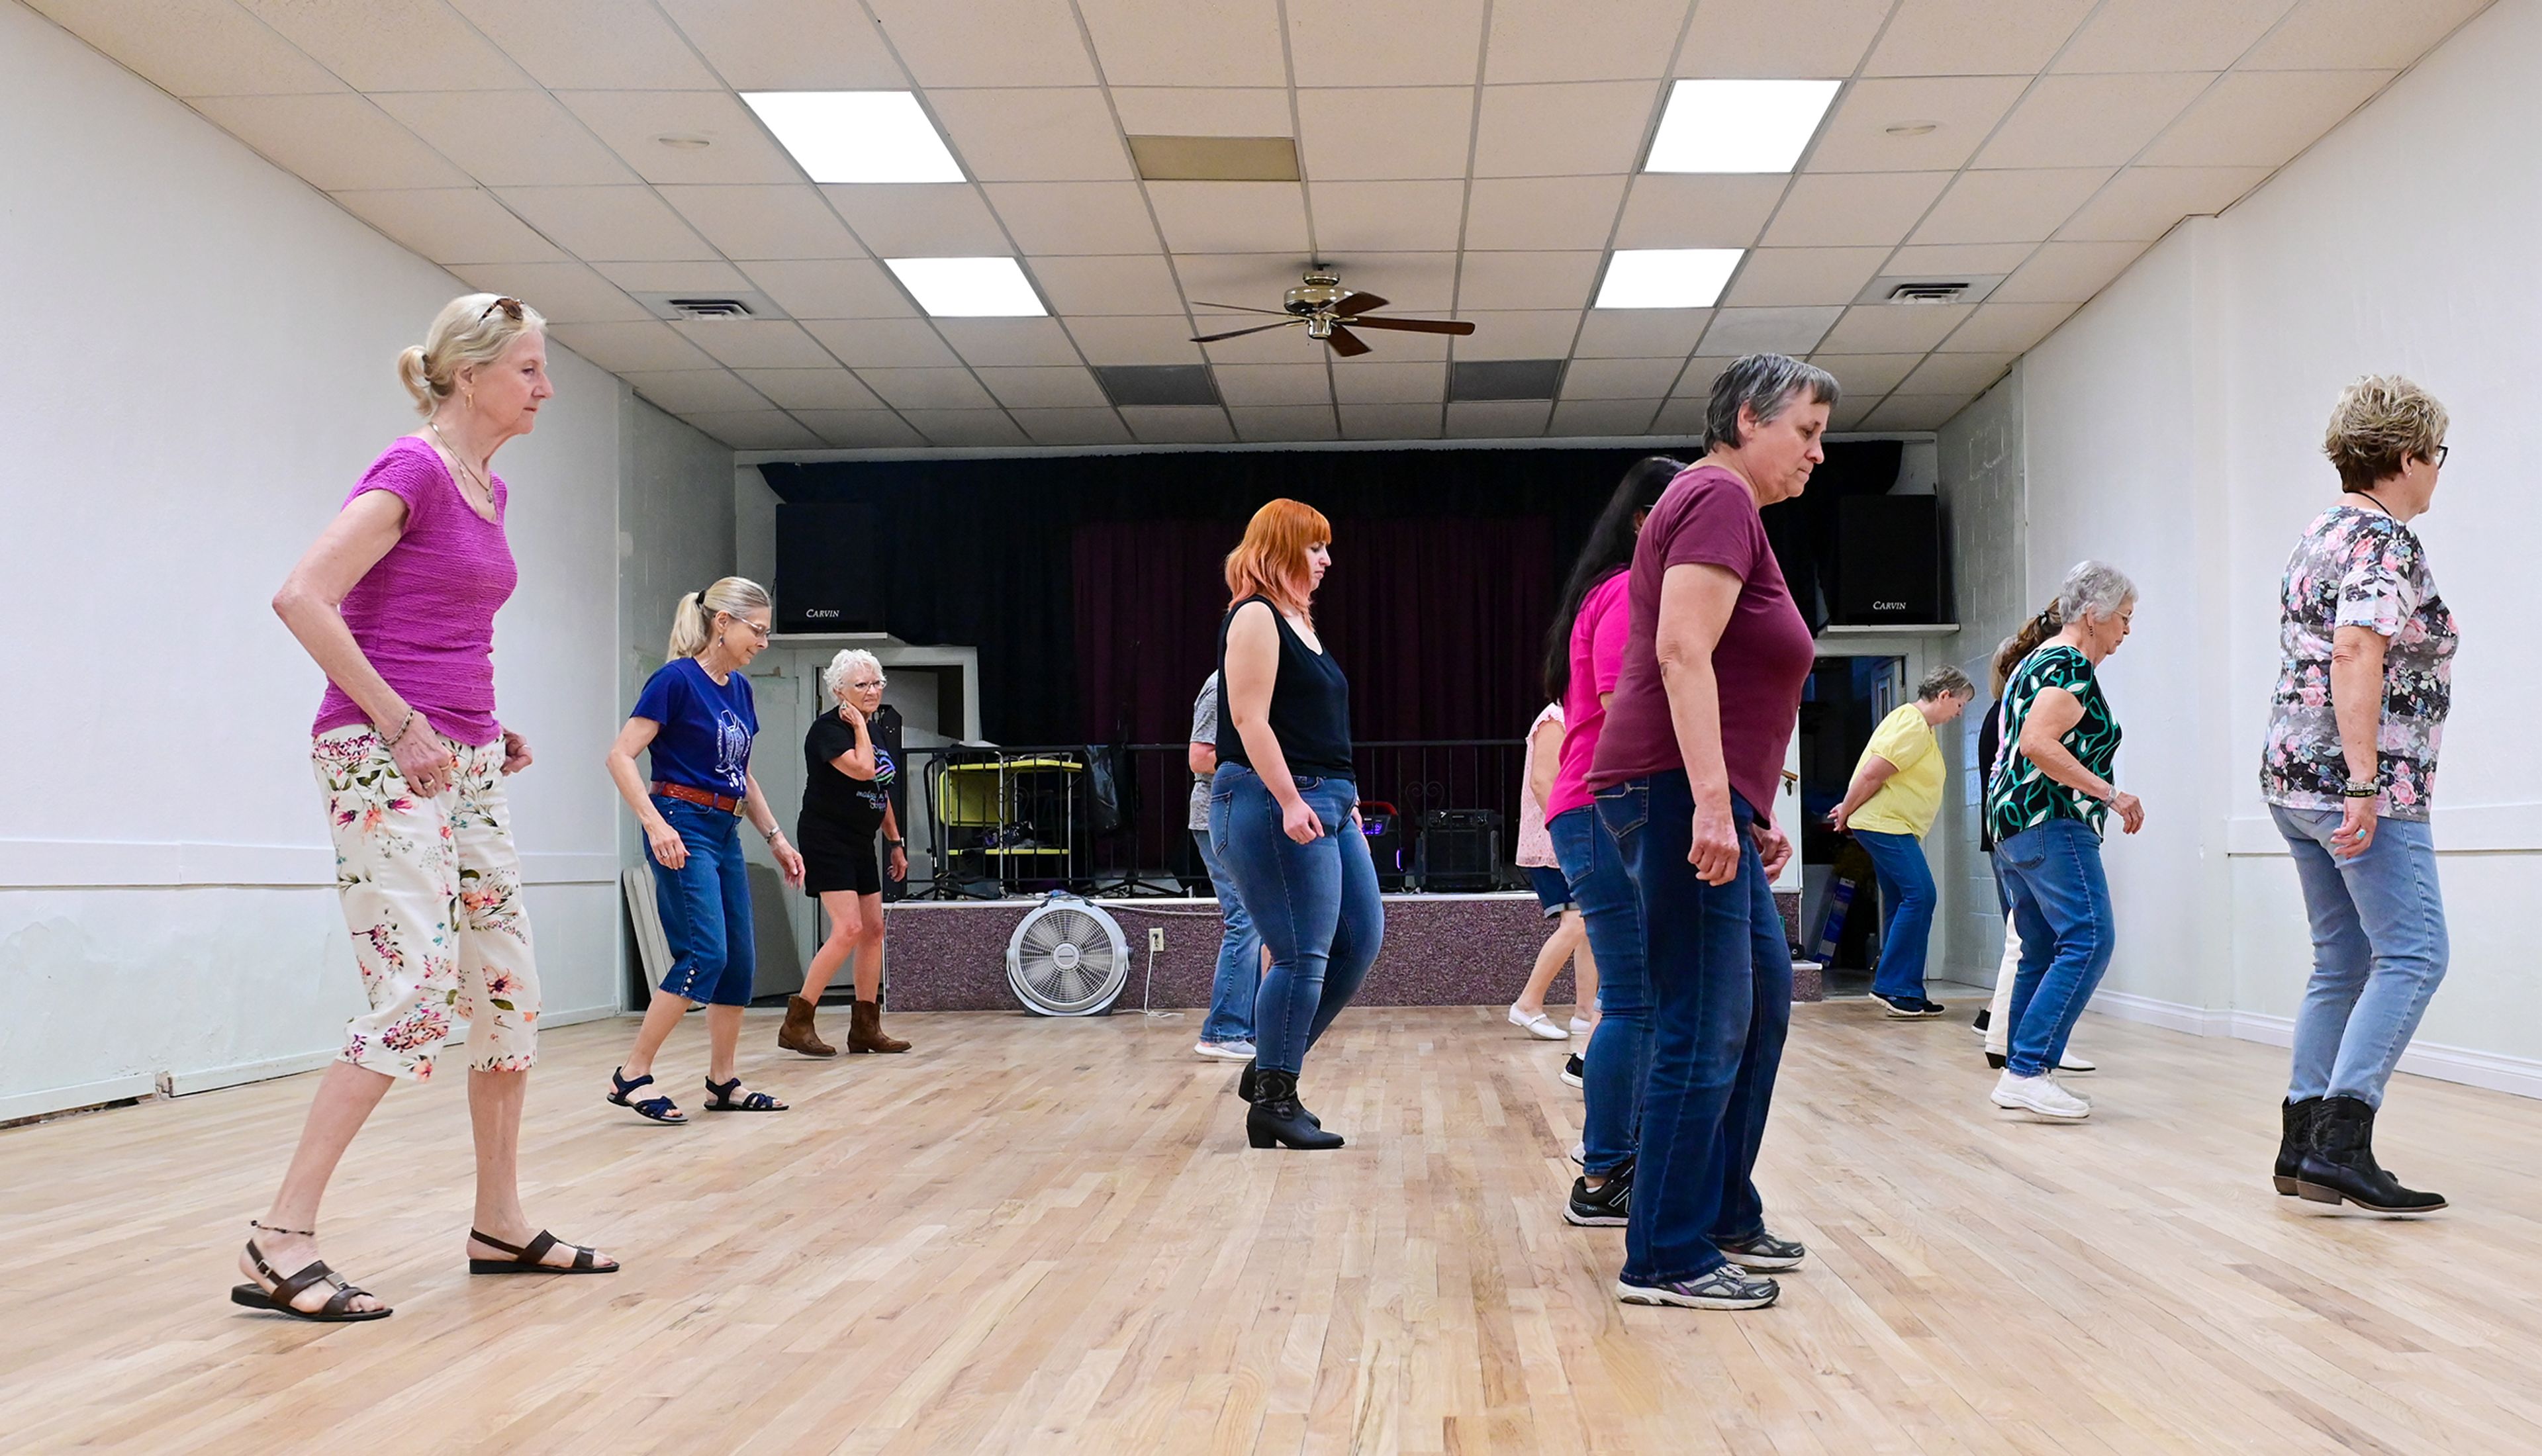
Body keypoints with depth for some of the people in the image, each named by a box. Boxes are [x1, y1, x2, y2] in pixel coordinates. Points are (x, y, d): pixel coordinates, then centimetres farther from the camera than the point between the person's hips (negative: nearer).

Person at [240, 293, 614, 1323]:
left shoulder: (490, 490, 15)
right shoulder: (412, 471, -11)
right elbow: (300, 598, -21)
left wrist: (488, 730, 13)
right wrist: (400, 724, -19)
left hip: (465, 766, 9)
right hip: (383, 764, -9)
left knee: (508, 990, 9)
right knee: (417, 995, -15)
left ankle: (501, 1226, 20)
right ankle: (279, 1244, -7)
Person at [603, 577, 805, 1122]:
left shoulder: (738, 688, 13)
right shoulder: (676, 680, -11)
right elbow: (621, 756, -15)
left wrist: (776, 838, 18)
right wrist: (655, 822, -25)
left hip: (725, 832, 8)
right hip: (683, 827, -8)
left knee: (740, 961, 8)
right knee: (704, 954, -16)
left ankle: (722, 1083, 18)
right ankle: (630, 1077, -10)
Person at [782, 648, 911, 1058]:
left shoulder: (873, 731, 14)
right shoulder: (828, 729, -13)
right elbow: (862, 769, -28)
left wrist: (896, 843, 21)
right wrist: (859, 726, -14)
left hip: (860, 845, 9)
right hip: (827, 842, -9)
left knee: (873, 929, 6)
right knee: (848, 929, -17)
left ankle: (865, 1028, 13)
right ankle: (797, 1023, -10)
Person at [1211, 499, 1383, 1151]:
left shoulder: (1297, 621, 21)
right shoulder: (1255, 618, -8)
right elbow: (1250, 719, -17)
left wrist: (1344, 799, 24)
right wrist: (1290, 801, -23)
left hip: (1325, 805, 10)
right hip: (1273, 805, -10)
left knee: (1360, 938, 9)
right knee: (1302, 956, -9)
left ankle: (1273, 1068, 18)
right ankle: (1273, 1102, 0)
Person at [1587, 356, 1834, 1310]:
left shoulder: (1719, 505, 22)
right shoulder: (1720, 499, -9)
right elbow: (1682, 653, -21)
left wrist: (1752, 811, 23)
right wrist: (1712, 803, -27)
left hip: (1709, 803, 11)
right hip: (1680, 795, -11)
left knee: (1763, 999, 18)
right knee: (1705, 1032, -7)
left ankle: (1725, 1219, 27)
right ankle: (1665, 1259, 1)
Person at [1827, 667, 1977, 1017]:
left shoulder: (1916, 724, 21)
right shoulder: (1913, 726, -15)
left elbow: (1874, 775, 24)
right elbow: (1872, 774, -20)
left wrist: (1848, 811, 18)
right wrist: (1846, 815, -10)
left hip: (1891, 827, 11)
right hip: (1884, 824, -11)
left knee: (1901, 903, 9)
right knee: (1920, 895, -16)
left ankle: (1903, 993, 11)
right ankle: (1894, 986, -15)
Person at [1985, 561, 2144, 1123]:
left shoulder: (2035, 662, 22)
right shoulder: (2071, 666, -9)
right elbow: (2038, 744, -22)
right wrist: (2110, 794, -18)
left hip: (2012, 823, 11)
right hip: (2052, 823, -11)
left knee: (2042, 952, 11)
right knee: (2088, 940, -15)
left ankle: (2017, 1075, 10)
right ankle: (2029, 1071, -20)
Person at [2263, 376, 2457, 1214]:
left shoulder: (2319, 539, 17)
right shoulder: (2387, 540, -11)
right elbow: (2356, 657, -23)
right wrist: (2365, 786, -26)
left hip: (2294, 774, 10)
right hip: (2356, 781, -10)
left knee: (2343, 964, 11)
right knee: (2412, 955, -9)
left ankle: (2303, 1147, 11)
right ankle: (2340, 1143, -17)